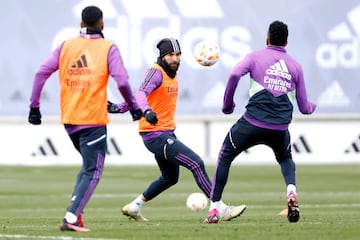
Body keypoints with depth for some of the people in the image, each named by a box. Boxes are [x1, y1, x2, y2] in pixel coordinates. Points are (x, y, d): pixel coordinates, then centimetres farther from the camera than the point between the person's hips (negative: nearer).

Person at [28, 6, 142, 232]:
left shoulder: (66, 46, 7)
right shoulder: (108, 49, -4)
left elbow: (41, 73, 1)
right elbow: (122, 82, -13)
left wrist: (34, 106, 6)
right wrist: (134, 107, 1)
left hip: (69, 119, 5)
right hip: (93, 120, -5)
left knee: (88, 165, 24)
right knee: (92, 172, 1)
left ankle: (76, 213, 12)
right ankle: (71, 218, -13)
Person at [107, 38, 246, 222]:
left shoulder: (172, 74, 13)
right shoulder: (156, 72, -14)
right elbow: (140, 94, -31)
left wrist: (119, 108, 16)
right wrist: (147, 111, -51)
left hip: (167, 134, 10)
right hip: (156, 135, -10)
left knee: (170, 178, 23)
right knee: (197, 164, -16)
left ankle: (134, 207, 32)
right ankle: (221, 209, -16)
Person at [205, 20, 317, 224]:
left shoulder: (256, 57, 6)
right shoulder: (295, 66, 14)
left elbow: (235, 74, -14)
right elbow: (304, 107, 16)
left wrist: (228, 105, 0)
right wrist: (312, 107, 41)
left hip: (253, 123, -3)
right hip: (280, 129, 3)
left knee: (224, 158, 18)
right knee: (286, 159, 32)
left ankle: (214, 208, 10)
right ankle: (291, 190, 0)